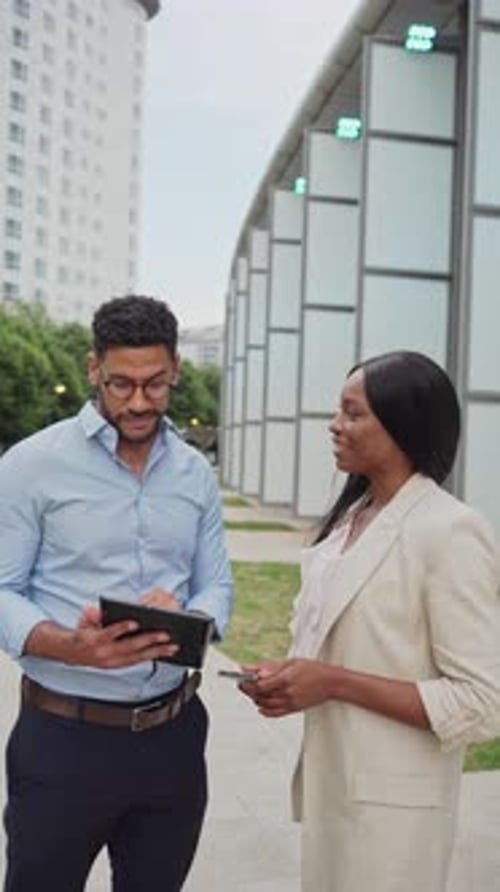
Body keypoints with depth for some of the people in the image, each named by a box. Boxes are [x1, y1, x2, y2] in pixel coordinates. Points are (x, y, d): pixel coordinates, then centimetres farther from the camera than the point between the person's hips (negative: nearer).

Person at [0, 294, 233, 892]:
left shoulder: (195, 473, 5)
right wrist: (74, 647, -29)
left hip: (173, 733, 4)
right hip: (64, 737, -4)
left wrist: (190, 620, -17)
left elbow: (217, 585, 7)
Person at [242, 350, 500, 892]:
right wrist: (289, 673, -3)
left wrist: (334, 683, -22)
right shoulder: (351, 516, 5)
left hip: (392, 803, -7)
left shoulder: (449, 531, -20)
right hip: (331, 784, 7)